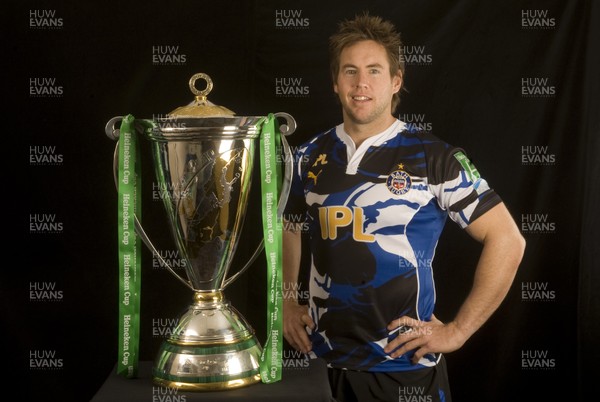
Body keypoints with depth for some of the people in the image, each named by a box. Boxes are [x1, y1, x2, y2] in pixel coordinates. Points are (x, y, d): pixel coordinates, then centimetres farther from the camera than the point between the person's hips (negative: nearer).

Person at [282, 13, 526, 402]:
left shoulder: (433, 157, -9)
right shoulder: (310, 157, 3)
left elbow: (507, 240, -9)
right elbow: (288, 230, 20)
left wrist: (457, 331, -10)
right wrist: (286, 304, 10)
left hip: (403, 366, -3)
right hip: (322, 359, 4)